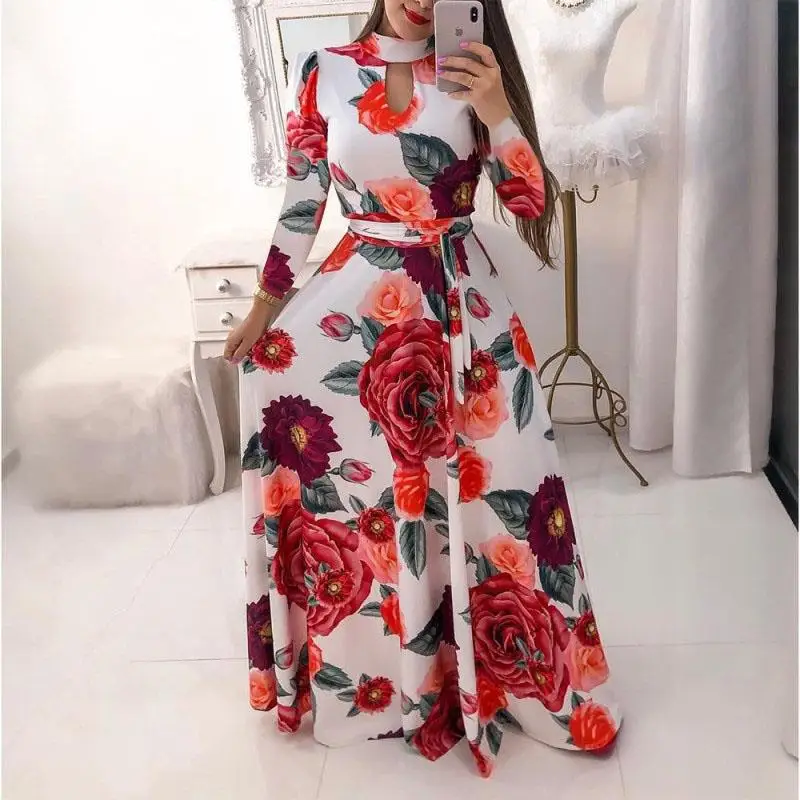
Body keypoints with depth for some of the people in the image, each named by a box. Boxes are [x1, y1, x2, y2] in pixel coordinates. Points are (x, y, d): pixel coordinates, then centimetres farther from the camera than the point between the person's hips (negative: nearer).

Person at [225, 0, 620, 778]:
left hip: (461, 304, 0)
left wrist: (498, 114, -18)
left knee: (487, 478, 2)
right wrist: (265, 305, 8)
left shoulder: (472, 75, 1)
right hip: (359, 298, 1)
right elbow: (302, 198, 6)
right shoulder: (327, 73, 2)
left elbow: (532, 202, -3)